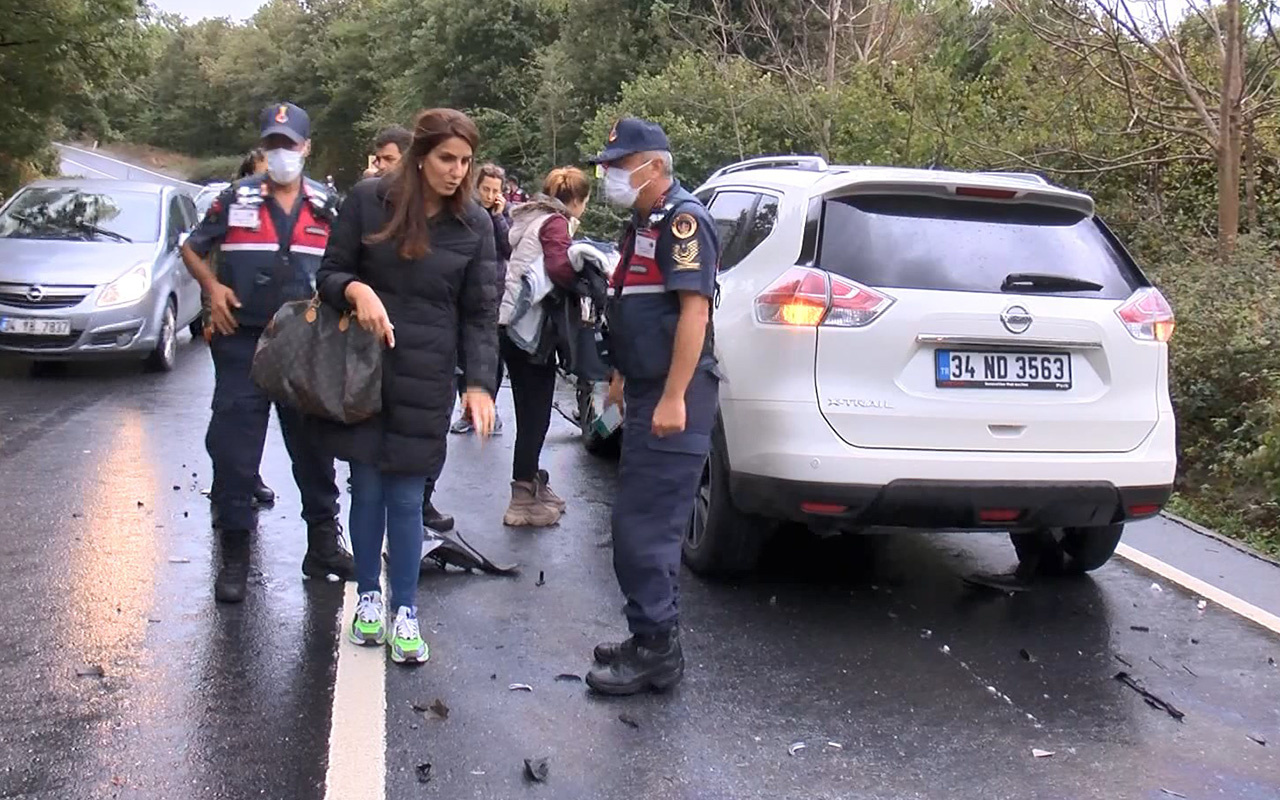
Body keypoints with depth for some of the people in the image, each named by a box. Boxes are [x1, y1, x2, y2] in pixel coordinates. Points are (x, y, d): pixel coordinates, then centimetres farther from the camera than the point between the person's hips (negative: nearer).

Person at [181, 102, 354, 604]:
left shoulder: (326, 206, 6)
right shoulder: (236, 199, 3)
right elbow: (192, 248, 13)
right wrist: (213, 287, -4)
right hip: (242, 341, -1)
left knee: (314, 446, 11)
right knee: (233, 447, -3)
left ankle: (323, 542, 23)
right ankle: (234, 553, 7)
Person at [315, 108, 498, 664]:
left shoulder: (475, 226, -2)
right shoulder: (368, 199, -5)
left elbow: (479, 314, 0)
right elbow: (330, 272, 1)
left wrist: (480, 383, -12)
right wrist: (355, 290, -22)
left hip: (426, 377, 0)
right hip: (363, 369, 0)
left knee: (407, 497, 2)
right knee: (368, 489, 7)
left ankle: (406, 612, 14)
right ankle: (368, 597, 24)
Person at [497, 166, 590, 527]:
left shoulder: (528, 217, 19)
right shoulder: (555, 222, -9)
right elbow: (560, 268, -24)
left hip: (511, 323, 9)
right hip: (529, 327, -9)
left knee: (531, 411, 16)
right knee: (535, 414, -3)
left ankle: (531, 485, 25)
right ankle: (523, 501, 0)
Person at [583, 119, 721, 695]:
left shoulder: (683, 221, -13)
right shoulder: (644, 224, 18)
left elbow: (695, 309, -21)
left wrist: (672, 399, -25)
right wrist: (622, 378, 26)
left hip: (672, 401, -10)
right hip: (646, 395, 10)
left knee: (645, 527, -9)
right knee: (642, 524, 14)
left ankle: (657, 652, -1)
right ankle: (650, 640, 23)